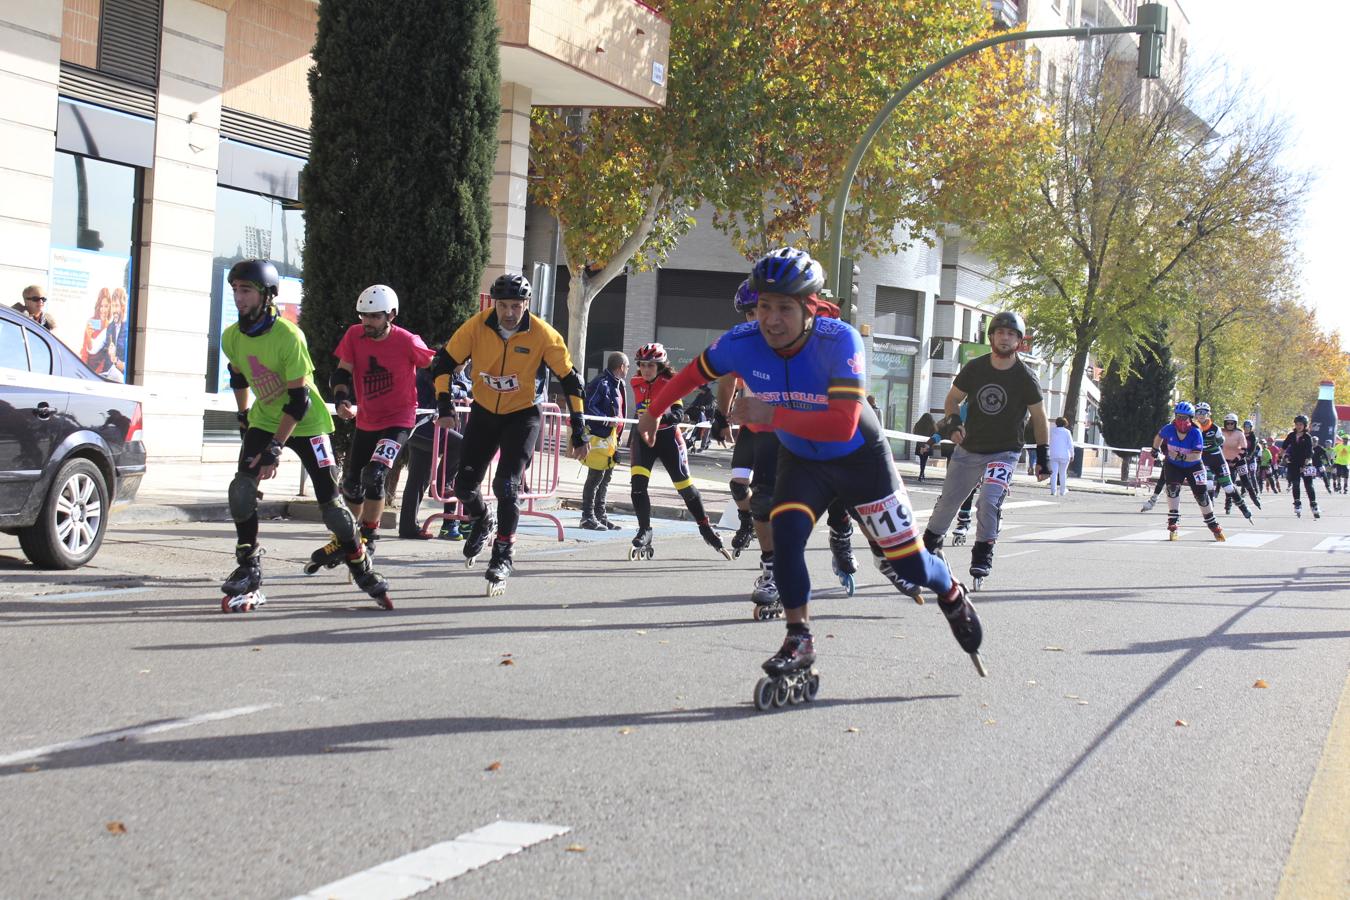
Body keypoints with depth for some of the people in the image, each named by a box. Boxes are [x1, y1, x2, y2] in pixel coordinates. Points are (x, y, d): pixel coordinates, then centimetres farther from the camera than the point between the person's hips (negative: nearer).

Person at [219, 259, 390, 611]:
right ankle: (248, 570, -4)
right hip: (265, 420, 5)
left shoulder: (289, 336, -26)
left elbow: (299, 400, -25)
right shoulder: (231, 338, -7)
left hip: (305, 423, -5)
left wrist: (274, 449, -27)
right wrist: (244, 418, 19)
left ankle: (362, 569, 11)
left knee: (329, 499, -7)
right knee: (241, 489, -15)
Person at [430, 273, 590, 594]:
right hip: (483, 413, 3)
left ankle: (503, 556, -2)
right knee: (464, 485, 1)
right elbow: (444, 362, -4)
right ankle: (482, 520, 36)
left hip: (522, 415, -3)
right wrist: (444, 405, -14)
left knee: (506, 486, -17)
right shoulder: (476, 327, -16)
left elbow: (569, 381, -10)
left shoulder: (543, 334, -18)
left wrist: (579, 433, -11)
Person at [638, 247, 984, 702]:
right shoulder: (743, 342, -22)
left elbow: (843, 424, -43)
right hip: (800, 460, 3)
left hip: (861, 460, -3)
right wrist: (653, 412, 11)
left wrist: (772, 414, -45)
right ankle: (799, 645, -8)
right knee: (786, 535, -23)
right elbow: (694, 373, -1)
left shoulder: (839, 340, -34)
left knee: (910, 564, 1)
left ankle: (952, 595, 36)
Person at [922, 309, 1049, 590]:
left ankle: (982, 556, -7)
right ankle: (929, 544, 32)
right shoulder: (974, 368, -6)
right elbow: (952, 399, 6)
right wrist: (953, 421, -14)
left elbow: (1038, 417, 0)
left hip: (1005, 452, -3)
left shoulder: (1025, 377, -10)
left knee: (990, 500, -23)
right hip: (968, 449, 3)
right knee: (947, 501, 8)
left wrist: (1043, 455, -2)